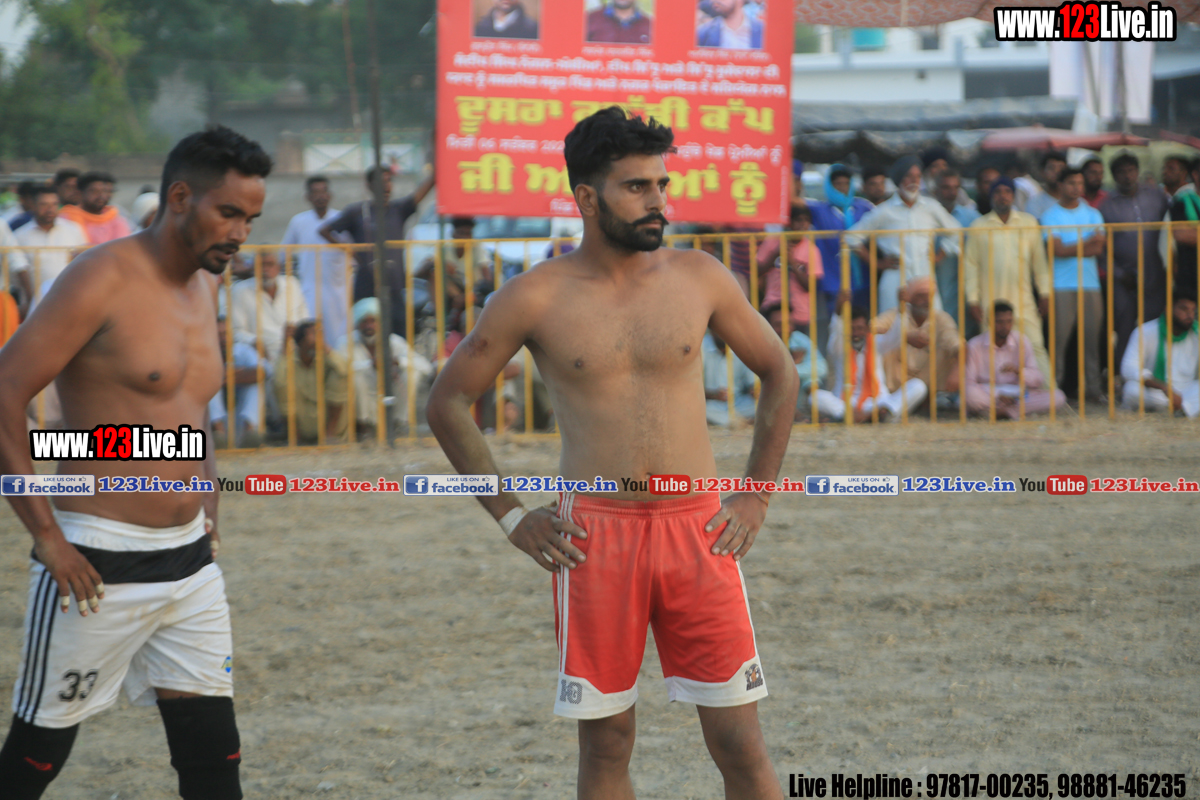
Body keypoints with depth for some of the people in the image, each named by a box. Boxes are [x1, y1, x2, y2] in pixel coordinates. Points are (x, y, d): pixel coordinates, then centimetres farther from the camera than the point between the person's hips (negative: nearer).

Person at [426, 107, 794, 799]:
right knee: (607, 743, 7)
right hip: (596, 536, -1)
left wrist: (758, 494, 9)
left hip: (698, 531, 1)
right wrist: (510, 515, 2)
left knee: (741, 745, -1)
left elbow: (779, 371, 16)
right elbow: (449, 401, 7)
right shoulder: (536, 298, -2)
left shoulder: (699, 277, 3)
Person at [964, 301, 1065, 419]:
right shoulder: (975, 346, -5)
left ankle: (1003, 412, -28)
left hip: (1016, 396, 4)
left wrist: (1018, 370, -19)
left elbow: (1039, 380, 1)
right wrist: (997, 396, -22)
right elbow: (968, 384, -10)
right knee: (971, 394, -39)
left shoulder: (1022, 342, 4)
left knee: (1057, 397, -21)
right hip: (987, 397, -3)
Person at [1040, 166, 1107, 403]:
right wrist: (1087, 243, -5)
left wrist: (1071, 250, -12)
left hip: (1090, 284, 3)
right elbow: (1057, 250, -8)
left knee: (1091, 336, 0)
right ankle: (1054, 386, -5)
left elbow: (1098, 248, 1)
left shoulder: (1092, 214, 14)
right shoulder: (1051, 216, 4)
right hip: (1061, 286, -3)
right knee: (1059, 337, -8)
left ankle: (1092, 387, 4)